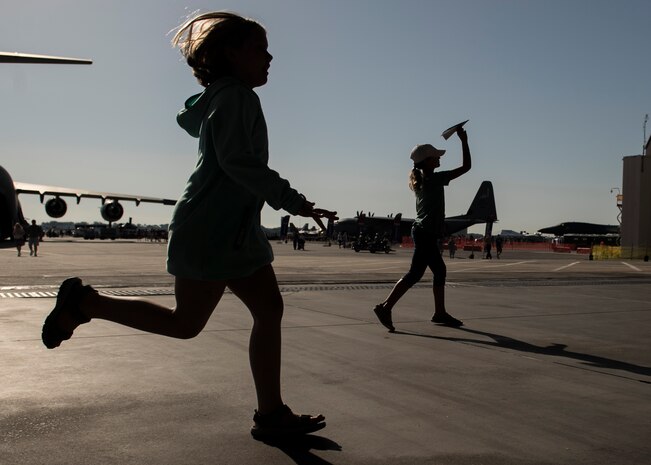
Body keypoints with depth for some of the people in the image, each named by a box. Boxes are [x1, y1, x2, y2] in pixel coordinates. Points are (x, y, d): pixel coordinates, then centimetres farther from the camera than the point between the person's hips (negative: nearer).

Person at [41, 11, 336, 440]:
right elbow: (238, 161, -24)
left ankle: (271, 414, 9)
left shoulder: (216, 98, 18)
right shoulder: (235, 95, -12)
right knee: (185, 324, 0)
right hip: (211, 231, -10)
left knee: (270, 310, 4)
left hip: (239, 231, 10)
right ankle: (85, 303, 14)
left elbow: (189, 119, 35)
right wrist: (293, 202, -24)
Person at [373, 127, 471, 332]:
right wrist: (464, 141, -3)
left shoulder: (420, 179, 9)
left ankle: (440, 312, 22)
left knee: (440, 270, 16)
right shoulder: (435, 179, -13)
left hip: (423, 231, 10)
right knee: (415, 273, -11)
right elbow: (466, 166, -11)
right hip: (427, 233, -10)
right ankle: (386, 307, -14)